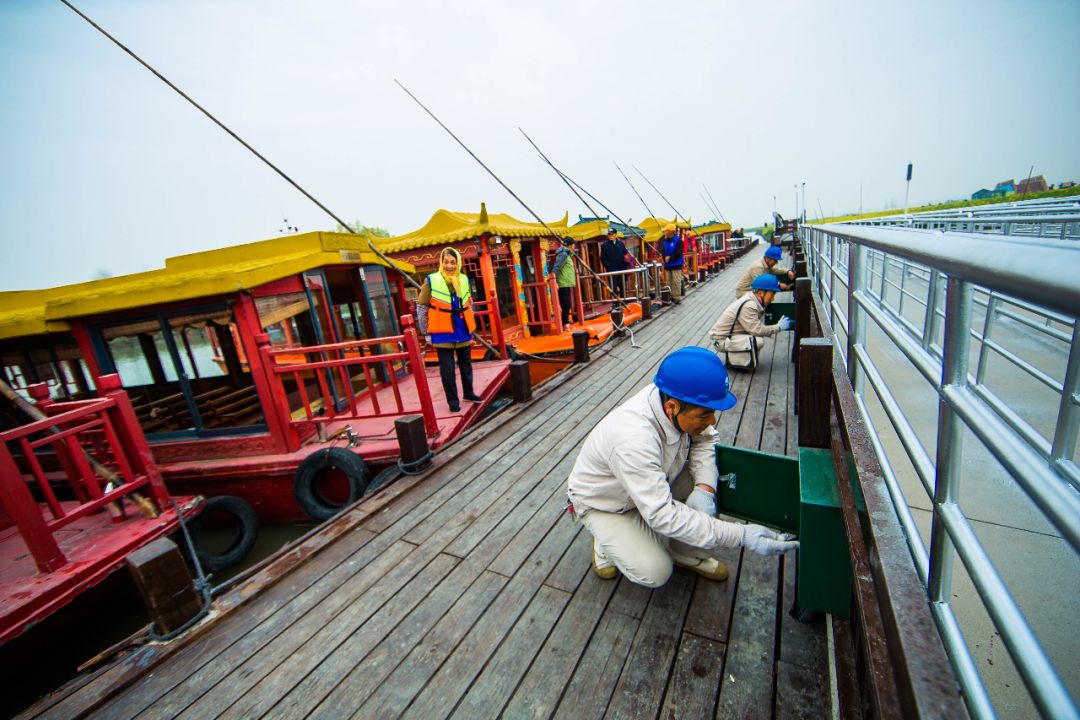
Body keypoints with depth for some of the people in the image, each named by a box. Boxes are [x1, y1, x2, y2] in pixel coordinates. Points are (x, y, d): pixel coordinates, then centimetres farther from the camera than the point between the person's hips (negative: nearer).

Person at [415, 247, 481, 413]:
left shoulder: (464, 280, 5)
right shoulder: (431, 280, -8)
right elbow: (421, 307, -3)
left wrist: (471, 328, 17)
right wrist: (427, 333, -1)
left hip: (463, 331, 4)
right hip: (443, 333, -4)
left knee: (466, 364, 17)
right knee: (447, 368, 2)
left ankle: (468, 393, 34)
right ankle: (452, 400, 16)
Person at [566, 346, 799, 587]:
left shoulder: (671, 398, -23)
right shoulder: (633, 440, -42)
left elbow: (704, 439, -5)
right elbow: (662, 515, -39)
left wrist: (704, 488, -23)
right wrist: (742, 535, -37)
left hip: (652, 484, 6)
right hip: (601, 502, -6)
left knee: (710, 480, -13)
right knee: (654, 572, -18)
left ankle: (689, 554, 9)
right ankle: (606, 542, 12)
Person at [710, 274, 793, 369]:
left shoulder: (753, 300, 5)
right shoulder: (748, 306, -23)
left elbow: (754, 327, 5)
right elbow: (757, 330, -24)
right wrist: (779, 327, -13)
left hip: (730, 335, 9)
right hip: (721, 340, -9)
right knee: (758, 341, -23)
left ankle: (733, 355, 10)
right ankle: (733, 360, -5)